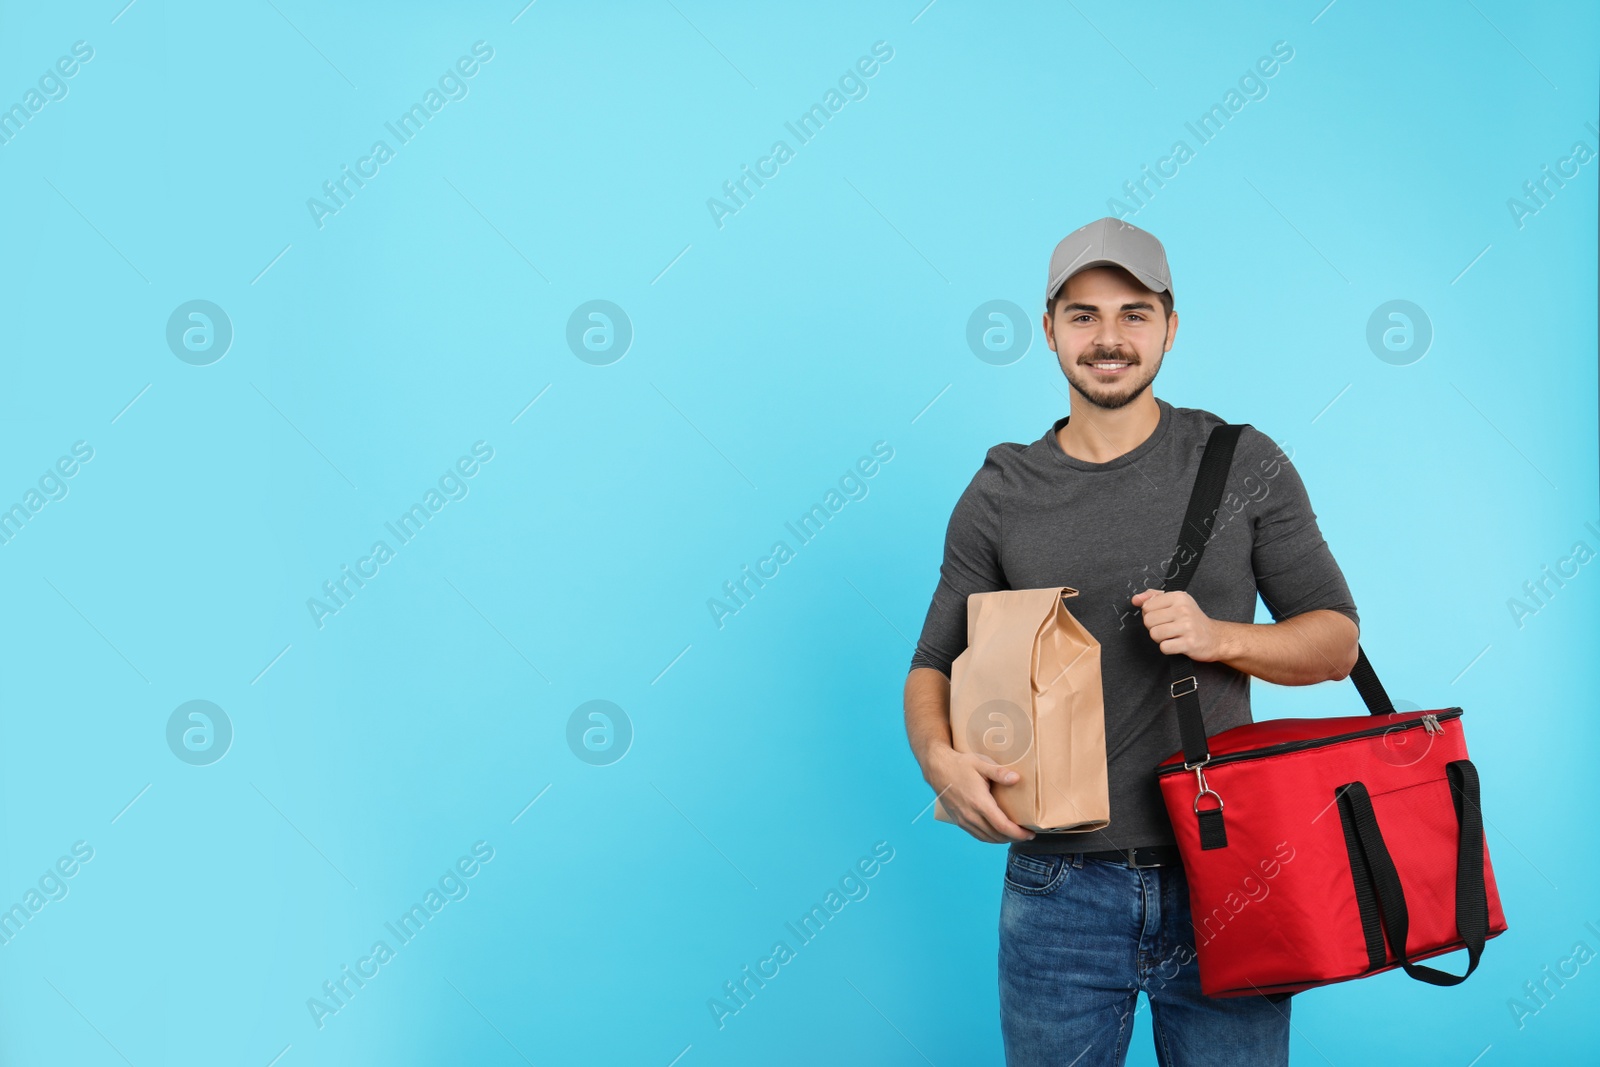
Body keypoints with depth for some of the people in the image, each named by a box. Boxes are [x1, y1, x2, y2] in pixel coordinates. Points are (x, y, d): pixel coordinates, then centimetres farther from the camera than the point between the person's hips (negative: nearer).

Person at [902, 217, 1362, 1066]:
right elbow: (934, 666, 7)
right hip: (1060, 889, 1)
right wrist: (939, 757, -15)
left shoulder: (1245, 465, 2)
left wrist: (1219, 637, -14)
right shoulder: (1001, 496, 4)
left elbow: (1337, 638, 5)